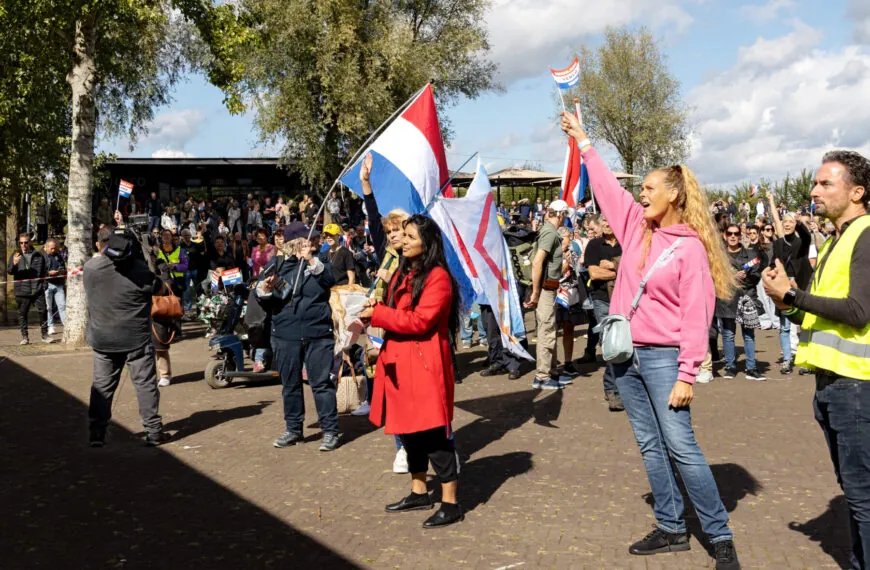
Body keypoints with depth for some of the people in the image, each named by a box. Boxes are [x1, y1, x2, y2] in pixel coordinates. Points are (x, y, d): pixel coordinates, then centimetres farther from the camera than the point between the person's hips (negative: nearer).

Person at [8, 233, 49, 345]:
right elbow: (9, 271, -3)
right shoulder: (15, 255, 7)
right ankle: (25, 337, 12)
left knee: (42, 312, -2)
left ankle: (45, 335, 8)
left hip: (38, 290, 0)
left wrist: (43, 284, 2)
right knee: (22, 314, 4)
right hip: (22, 291, 0)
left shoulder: (38, 256, 10)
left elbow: (45, 270, 13)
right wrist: (14, 264, -24)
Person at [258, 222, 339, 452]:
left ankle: (330, 431, 5)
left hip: (318, 333, -2)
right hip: (285, 334, 2)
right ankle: (293, 430, 24)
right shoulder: (277, 265, 8)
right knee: (290, 384, 11)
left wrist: (312, 261, -27)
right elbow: (265, 303, 10)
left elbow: (330, 279, -15)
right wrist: (264, 290, -12)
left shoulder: (319, 263, 7)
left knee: (322, 383, -2)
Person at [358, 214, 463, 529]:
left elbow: (420, 320, -20)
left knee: (434, 433, -5)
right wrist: (375, 309, -1)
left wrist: (376, 313, -16)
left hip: (425, 363, -9)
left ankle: (450, 504, 3)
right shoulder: (403, 274, 16)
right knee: (409, 429, 16)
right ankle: (419, 493, 30)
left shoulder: (438, 277, -13)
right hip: (399, 362, 9)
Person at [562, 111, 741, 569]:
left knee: (681, 448, -7)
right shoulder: (636, 227, 8)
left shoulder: (690, 247, -9)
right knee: (650, 446, 10)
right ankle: (671, 529, 21)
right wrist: (582, 142, 24)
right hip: (625, 355, 6)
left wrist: (686, 376, -16)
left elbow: (696, 318, -12)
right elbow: (608, 187, 20)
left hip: (662, 358, -6)